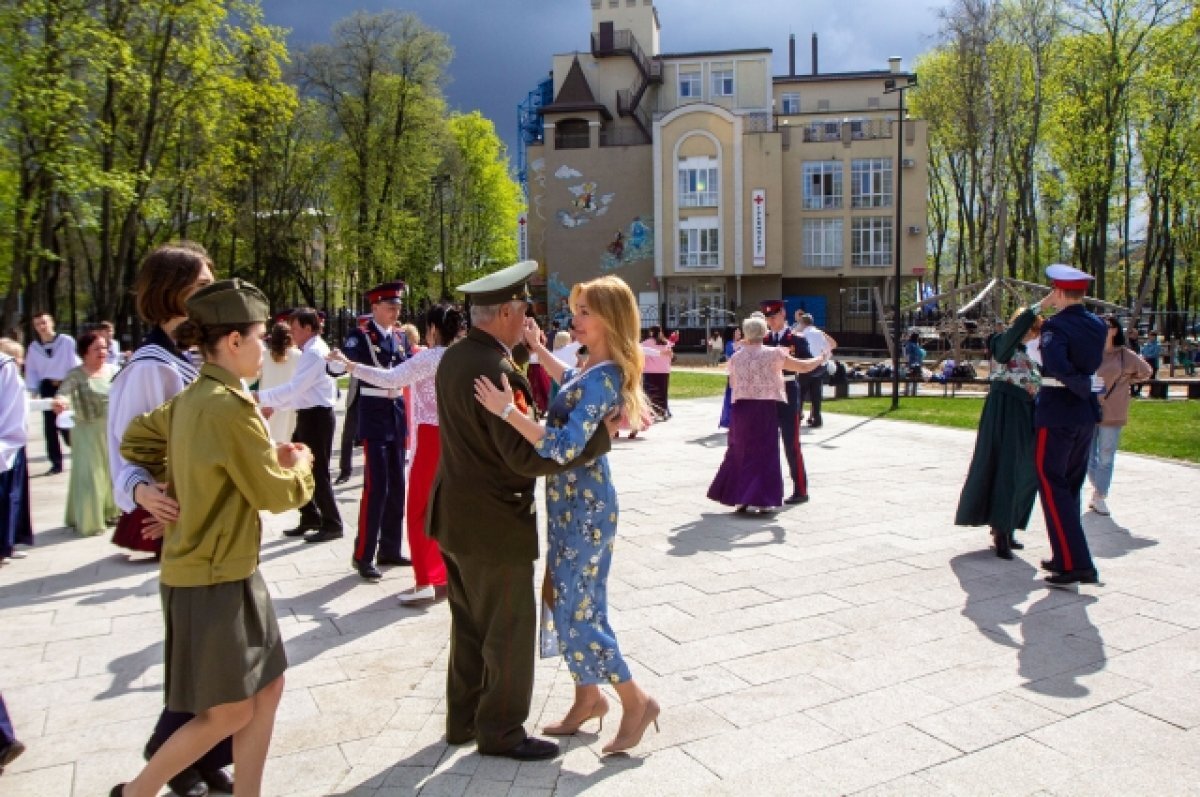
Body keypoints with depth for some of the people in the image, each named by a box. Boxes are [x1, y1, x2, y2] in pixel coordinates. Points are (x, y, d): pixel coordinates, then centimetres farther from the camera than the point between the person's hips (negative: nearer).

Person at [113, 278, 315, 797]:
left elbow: (135, 441, 16)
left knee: (267, 688, 14)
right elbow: (276, 494, -17)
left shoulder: (192, 398, 5)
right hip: (213, 578, -9)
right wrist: (301, 463, 2)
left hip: (223, 569, 9)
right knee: (231, 712, 6)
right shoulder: (232, 406, -23)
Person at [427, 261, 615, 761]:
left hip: (456, 518, 10)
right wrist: (601, 434, -23)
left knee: (469, 626, 21)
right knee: (509, 633, 7)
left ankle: (463, 720, 36)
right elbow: (528, 456, -29)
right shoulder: (494, 371, -25)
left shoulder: (454, 358, 5)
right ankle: (501, 732, 23)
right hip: (495, 525, -10)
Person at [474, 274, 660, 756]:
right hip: (571, 501, 10)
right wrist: (540, 351, 28)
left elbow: (564, 448, -32)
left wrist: (507, 410, -32)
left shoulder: (603, 378, -23)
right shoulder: (597, 369, 6)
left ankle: (637, 703, 14)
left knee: (577, 612, -1)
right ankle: (588, 698, 32)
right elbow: (572, 386, 33)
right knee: (568, 602, 17)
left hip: (584, 505, -10)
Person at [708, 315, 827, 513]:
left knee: (741, 452, 14)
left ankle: (740, 498, 17)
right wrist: (821, 359, 17)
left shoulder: (735, 358, 3)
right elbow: (803, 367, -1)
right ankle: (762, 500, 2)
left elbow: (732, 384, 11)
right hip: (766, 408, -3)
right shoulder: (773, 354, -5)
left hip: (741, 408, 3)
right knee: (766, 454, 4)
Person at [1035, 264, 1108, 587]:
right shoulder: (1099, 325, 6)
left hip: (1056, 414, -7)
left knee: (1052, 485, -2)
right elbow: (1094, 362, 14)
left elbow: (1056, 366, -31)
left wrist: (1083, 386, -17)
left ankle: (1076, 564, -7)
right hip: (1087, 414, 8)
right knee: (1071, 485, 17)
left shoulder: (1055, 326, -16)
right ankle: (1067, 557, 24)